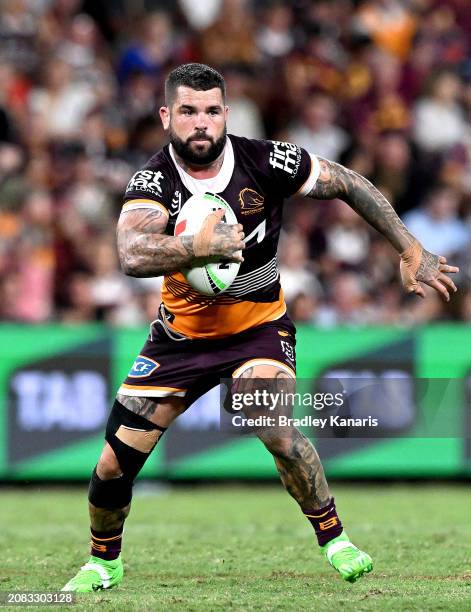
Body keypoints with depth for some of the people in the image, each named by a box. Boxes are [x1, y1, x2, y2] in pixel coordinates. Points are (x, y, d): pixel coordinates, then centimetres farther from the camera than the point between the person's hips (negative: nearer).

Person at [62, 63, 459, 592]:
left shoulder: (264, 161, -16)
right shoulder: (154, 180, -20)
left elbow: (349, 185, -2)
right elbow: (132, 255, -39)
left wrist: (412, 251, -2)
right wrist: (200, 247, -56)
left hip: (259, 327, -1)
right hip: (182, 334, 1)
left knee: (277, 430, -29)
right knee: (115, 464, -1)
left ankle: (335, 539, -9)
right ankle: (103, 562, 27)